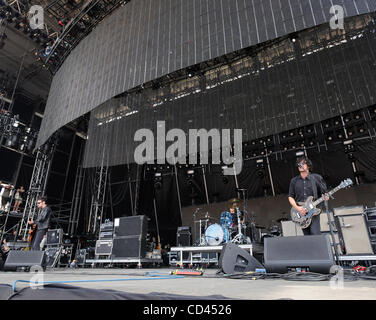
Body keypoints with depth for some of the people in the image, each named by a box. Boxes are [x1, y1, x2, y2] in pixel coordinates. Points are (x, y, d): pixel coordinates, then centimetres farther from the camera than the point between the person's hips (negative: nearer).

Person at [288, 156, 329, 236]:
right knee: (307, 237, 5)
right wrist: (297, 208, -6)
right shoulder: (294, 181, 9)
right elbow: (290, 196, 8)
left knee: (315, 235, -14)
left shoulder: (316, 178, 4)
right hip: (301, 213, 2)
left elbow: (324, 191, 9)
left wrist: (326, 196, -14)